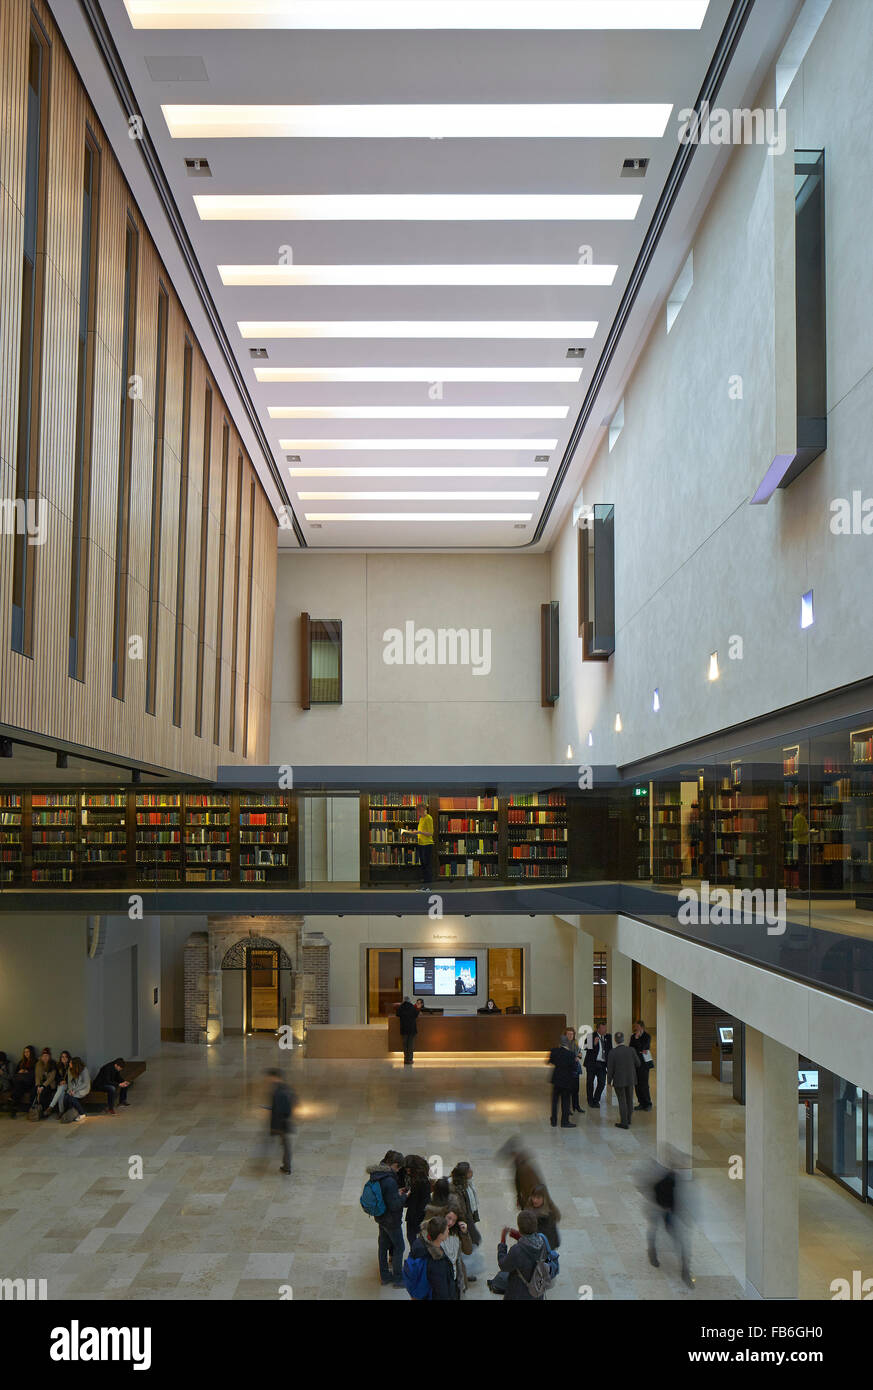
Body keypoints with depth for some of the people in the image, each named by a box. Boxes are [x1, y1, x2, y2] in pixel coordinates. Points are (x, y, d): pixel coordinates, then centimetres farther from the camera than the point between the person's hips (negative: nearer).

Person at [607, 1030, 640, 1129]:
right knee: (629, 1099, 17)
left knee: (622, 1101, 5)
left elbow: (610, 1068, -12)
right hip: (630, 1079, 3)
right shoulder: (631, 1050, -9)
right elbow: (637, 1064, 1)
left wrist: (609, 1081, 0)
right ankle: (628, 1120, 30)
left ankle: (624, 1123, 7)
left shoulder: (613, 1052, -16)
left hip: (618, 1080, -3)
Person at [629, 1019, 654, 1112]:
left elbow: (641, 1047, -14)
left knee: (643, 1083, -9)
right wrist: (640, 1051, -6)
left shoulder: (647, 1037, -4)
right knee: (637, 1083, 3)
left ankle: (648, 1104, 2)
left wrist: (637, 1038, -13)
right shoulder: (632, 1036, 10)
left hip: (644, 1062, -5)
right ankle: (641, 1103, 12)